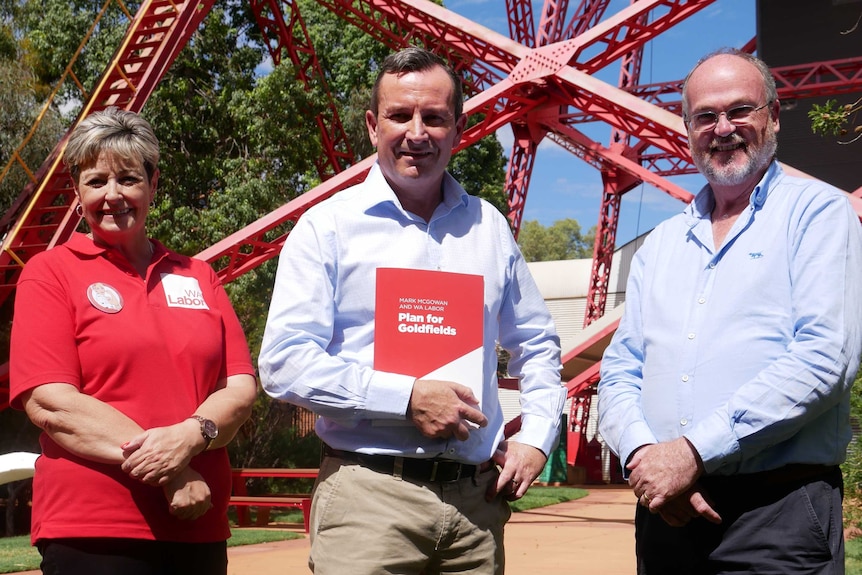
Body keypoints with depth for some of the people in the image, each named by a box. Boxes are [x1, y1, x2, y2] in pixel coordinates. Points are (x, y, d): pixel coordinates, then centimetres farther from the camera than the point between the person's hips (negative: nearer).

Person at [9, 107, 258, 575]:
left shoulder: (197, 277, 14)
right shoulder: (51, 273, 1)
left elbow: (241, 387, 7)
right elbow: (48, 403, -9)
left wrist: (192, 435, -15)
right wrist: (167, 471, -15)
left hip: (199, 527, 4)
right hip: (90, 532, -4)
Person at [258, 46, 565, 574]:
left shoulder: (489, 227, 13)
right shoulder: (329, 227, -1)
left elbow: (538, 345, 24)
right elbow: (284, 363, -9)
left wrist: (538, 437, 9)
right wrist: (408, 397, -15)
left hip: (476, 498, 4)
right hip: (369, 495, -4)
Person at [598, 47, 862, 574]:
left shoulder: (819, 212, -1)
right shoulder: (661, 244, 16)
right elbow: (620, 370, 12)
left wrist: (693, 451, -17)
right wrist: (642, 453, -10)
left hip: (778, 509, -5)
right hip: (665, 512, 5)